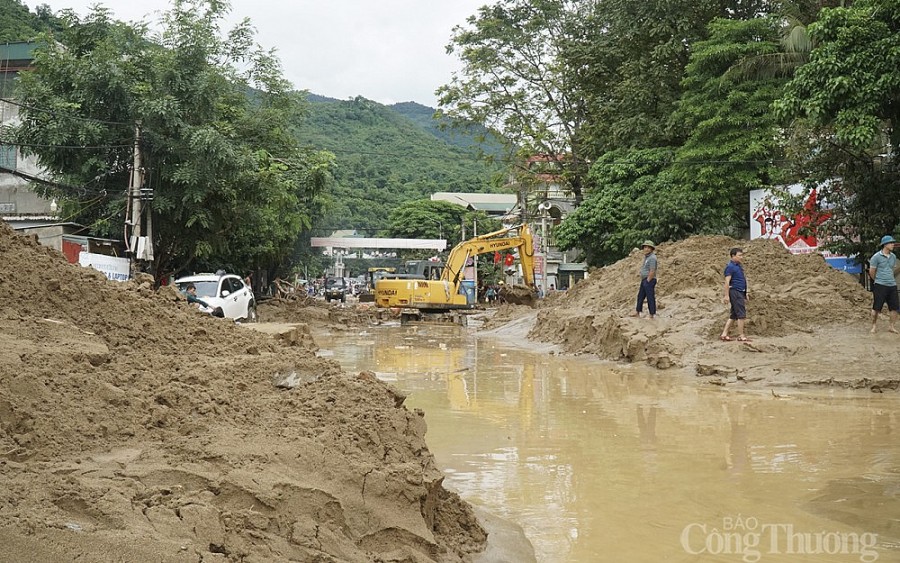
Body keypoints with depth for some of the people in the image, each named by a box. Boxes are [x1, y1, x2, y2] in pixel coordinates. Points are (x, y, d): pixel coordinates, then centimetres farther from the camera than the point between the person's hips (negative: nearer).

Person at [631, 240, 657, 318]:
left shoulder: (652, 258, -16)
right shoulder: (646, 257, 15)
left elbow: (652, 271, -22)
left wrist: (648, 281, -18)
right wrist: (643, 281, 16)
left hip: (649, 280, -10)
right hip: (644, 280, 10)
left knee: (650, 297, -5)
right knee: (640, 296, 16)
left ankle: (652, 314, 0)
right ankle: (637, 312, 25)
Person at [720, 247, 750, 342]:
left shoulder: (739, 266, 17)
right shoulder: (730, 267, -12)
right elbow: (727, 282, -17)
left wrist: (746, 293, 23)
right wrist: (726, 295, -22)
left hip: (740, 292, 10)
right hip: (735, 292, -10)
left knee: (734, 315, 10)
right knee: (741, 314, -8)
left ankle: (724, 334, 12)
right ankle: (741, 336, -2)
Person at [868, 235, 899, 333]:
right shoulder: (877, 257, -8)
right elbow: (871, 272, -2)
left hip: (892, 285, 5)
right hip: (880, 285, -5)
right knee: (876, 308, -1)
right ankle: (873, 327, 10)